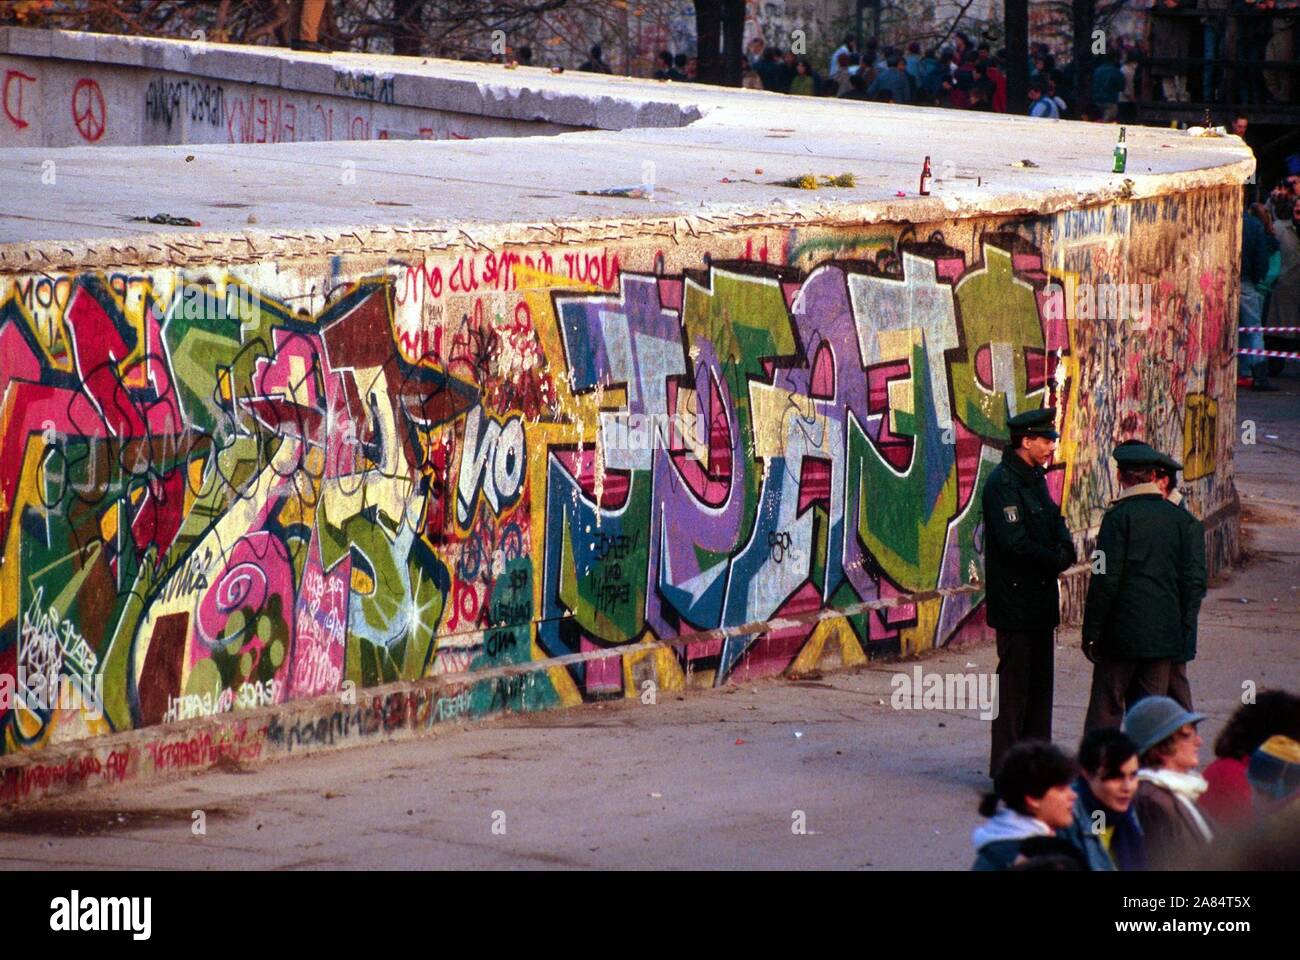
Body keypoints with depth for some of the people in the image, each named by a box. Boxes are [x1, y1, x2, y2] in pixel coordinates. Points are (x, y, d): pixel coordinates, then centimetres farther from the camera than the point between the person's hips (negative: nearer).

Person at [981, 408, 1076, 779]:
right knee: (1014, 682, -6)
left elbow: (1056, 524, 18)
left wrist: (1064, 551, -4)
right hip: (1015, 599, -9)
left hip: (1040, 598, 9)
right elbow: (1015, 543, -22)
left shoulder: (1035, 478, 14)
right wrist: (1055, 560, -11)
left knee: (1040, 682, 13)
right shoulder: (1003, 482, -15)